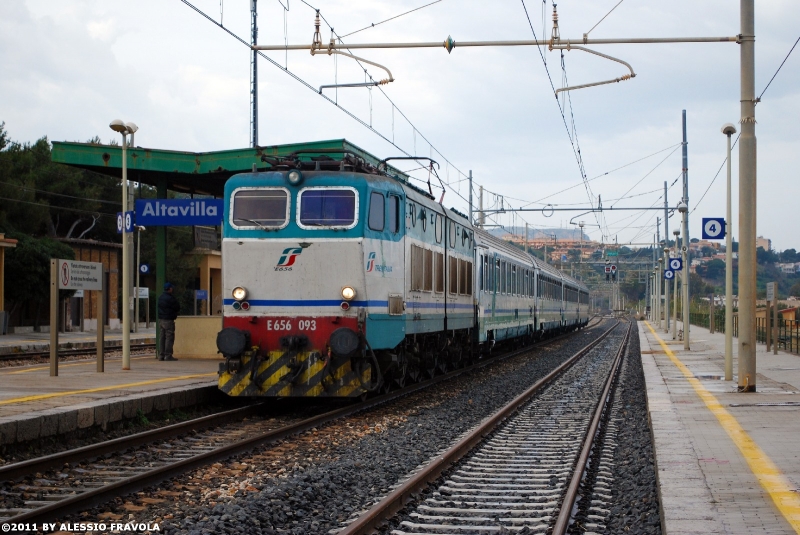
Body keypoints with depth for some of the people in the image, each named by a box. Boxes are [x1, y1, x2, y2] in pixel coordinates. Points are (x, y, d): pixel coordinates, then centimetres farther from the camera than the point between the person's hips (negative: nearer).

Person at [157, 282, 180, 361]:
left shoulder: (161, 297, 12)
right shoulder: (170, 298, -17)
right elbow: (178, 308, -12)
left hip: (161, 319, 9)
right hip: (168, 320, -9)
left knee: (162, 337, 11)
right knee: (169, 337, -5)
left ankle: (161, 355, 13)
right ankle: (168, 355, -7)